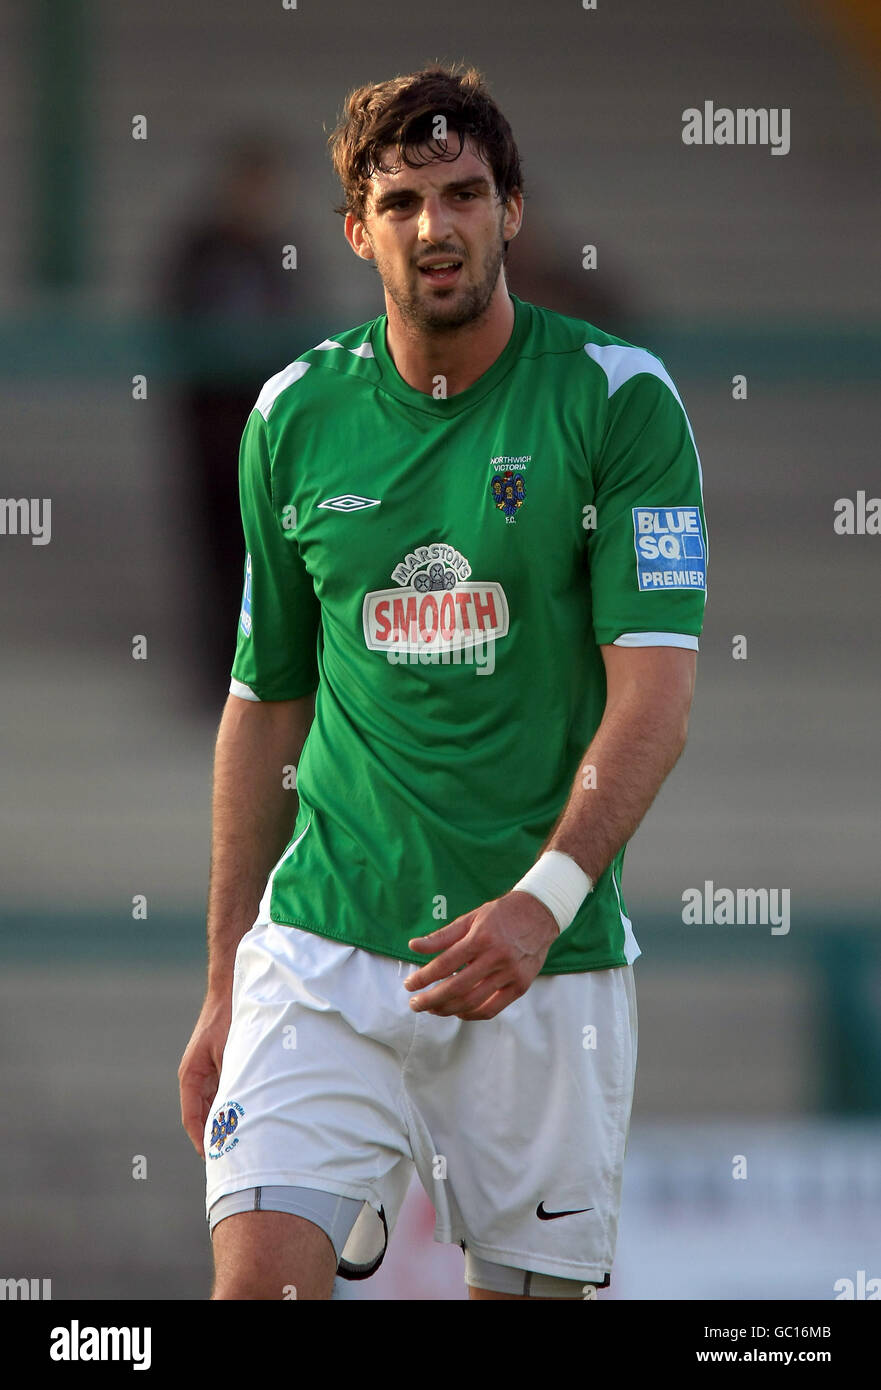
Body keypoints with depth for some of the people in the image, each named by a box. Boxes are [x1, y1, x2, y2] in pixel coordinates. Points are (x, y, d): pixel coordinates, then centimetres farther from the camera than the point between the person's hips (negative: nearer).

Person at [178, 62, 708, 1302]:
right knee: (260, 1275, -16)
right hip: (323, 947, 2)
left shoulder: (620, 399, -4)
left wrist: (545, 898, -26)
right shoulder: (296, 417, 7)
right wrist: (224, 986, 14)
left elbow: (655, 696, -11)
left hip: (548, 965, -2)